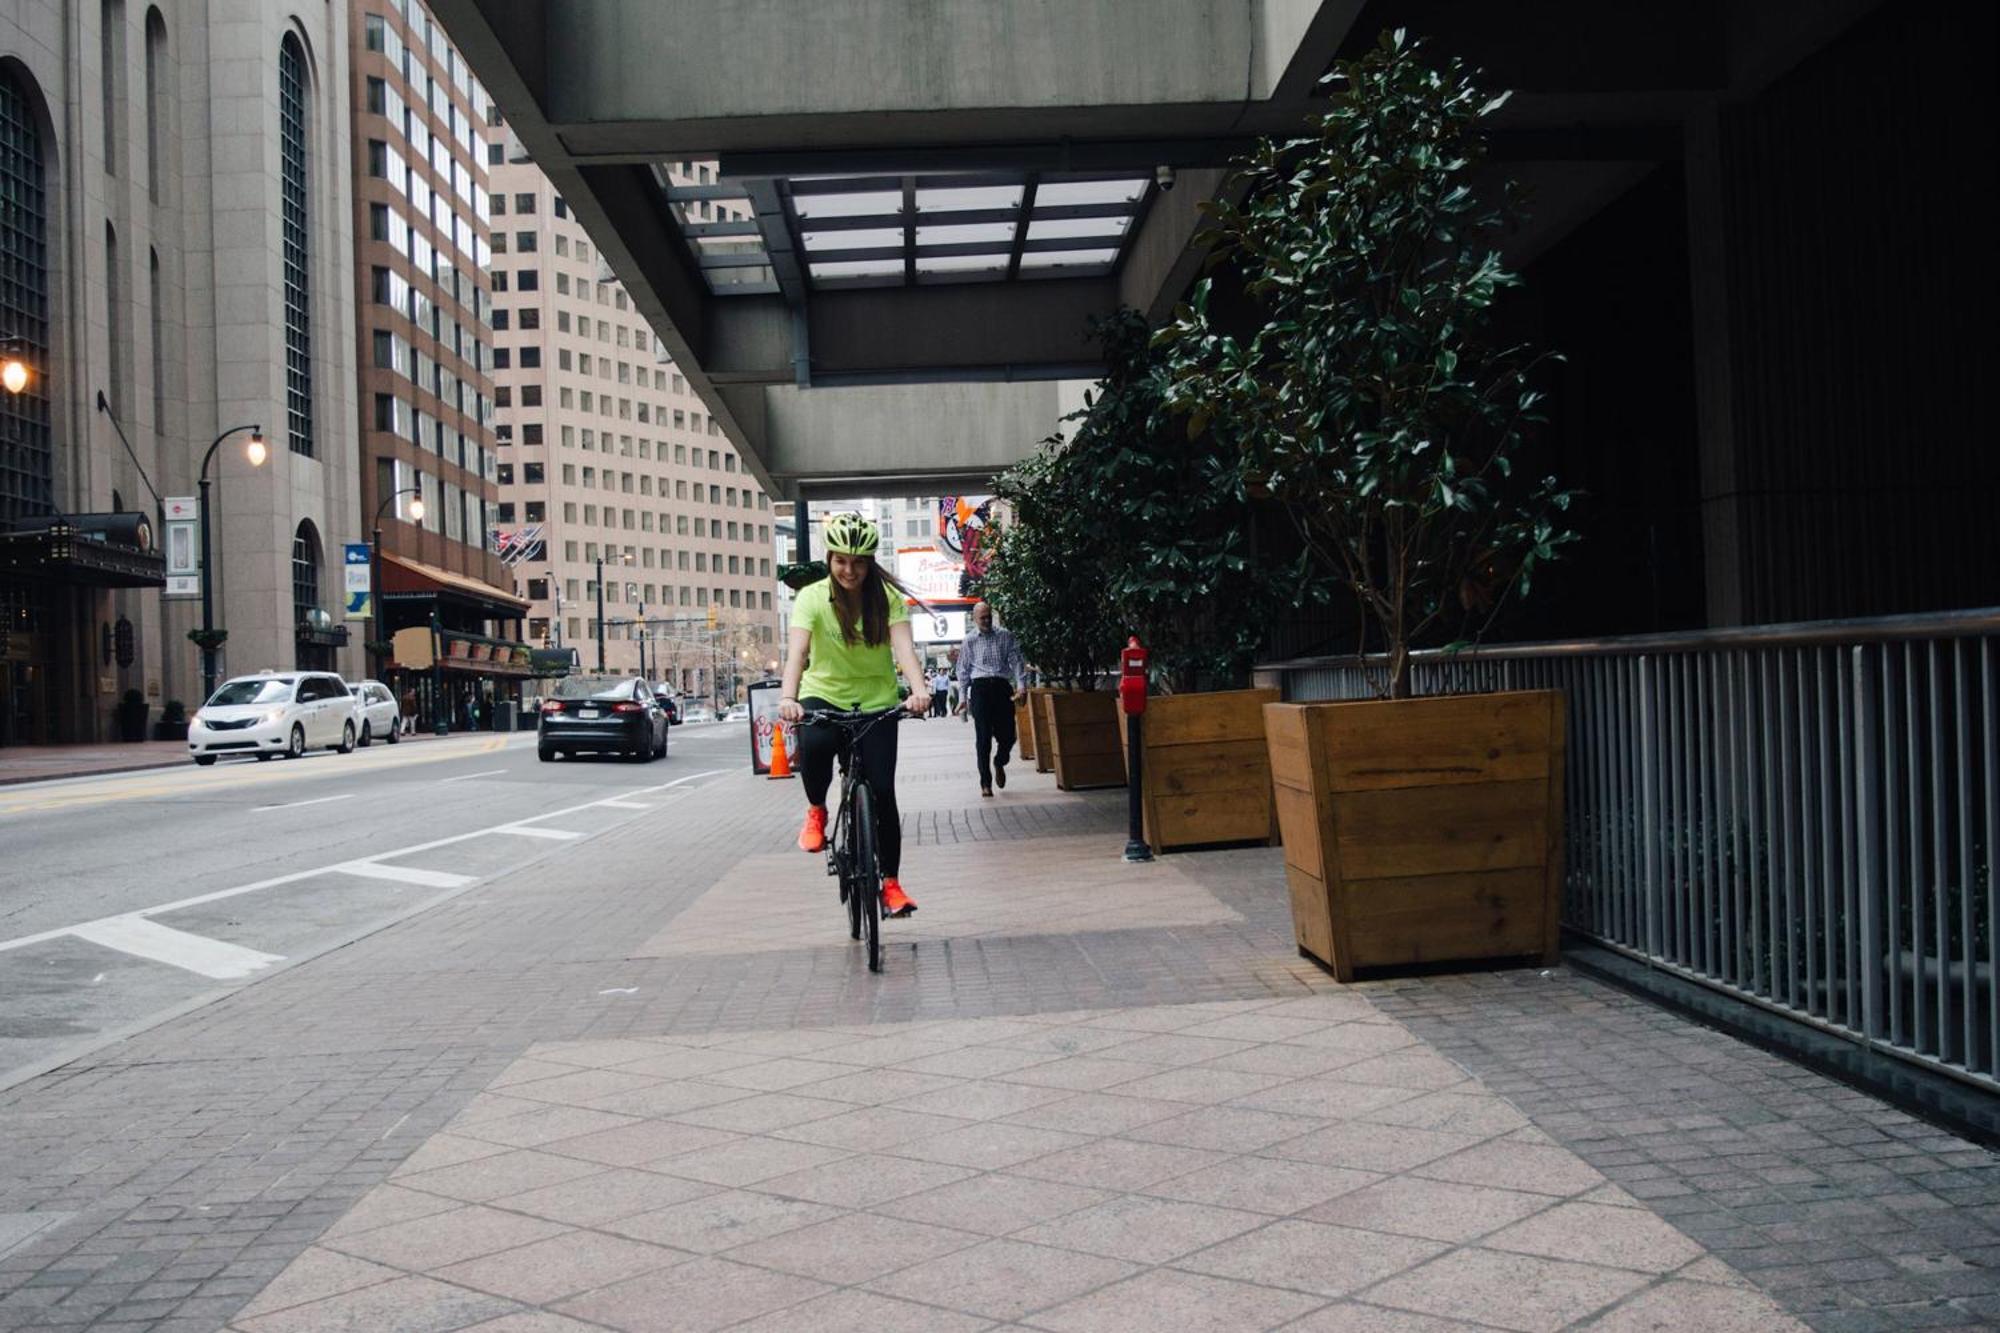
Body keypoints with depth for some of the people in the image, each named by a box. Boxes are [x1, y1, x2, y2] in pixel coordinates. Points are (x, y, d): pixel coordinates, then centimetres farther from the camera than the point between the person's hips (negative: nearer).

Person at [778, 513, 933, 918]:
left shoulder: (887, 596, -10)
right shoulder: (812, 597, -13)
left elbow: (903, 645, -24)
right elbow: (797, 650, -26)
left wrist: (919, 689, -43)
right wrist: (789, 697, -44)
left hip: (876, 700, 1)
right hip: (824, 695, -1)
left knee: (882, 790, -7)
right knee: (814, 744, -34)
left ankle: (891, 881, 8)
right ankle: (816, 811, -3)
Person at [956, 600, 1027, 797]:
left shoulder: (1005, 636, 11)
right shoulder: (970, 640, 10)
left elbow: (1016, 661, 6)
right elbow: (963, 670, 12)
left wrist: (1020, 684, -8)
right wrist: (963, 696, 6)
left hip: (1002, 686, 1)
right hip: (980, 687, -1)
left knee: (1007, 735, -1)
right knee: (983, 737, -4)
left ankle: (999, 764, 33)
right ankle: (985, 782, 2)